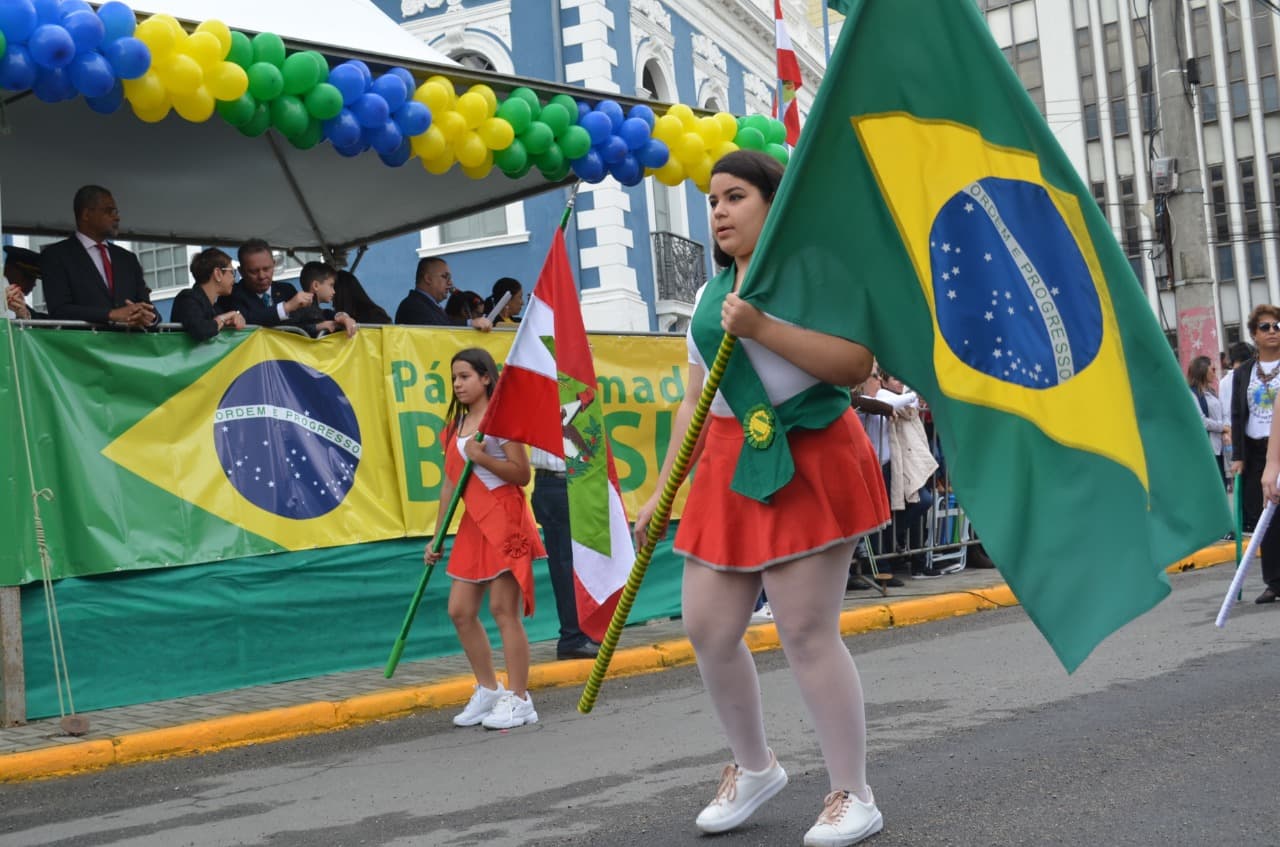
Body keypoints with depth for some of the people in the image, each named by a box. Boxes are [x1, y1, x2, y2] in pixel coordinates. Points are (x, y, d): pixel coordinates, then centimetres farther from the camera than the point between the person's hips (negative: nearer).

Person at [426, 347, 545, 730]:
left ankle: (518, 699, 1)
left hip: (504, 519, -8)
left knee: (504, 609, -7)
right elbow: (450, 483, 16)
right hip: (473, 524, 8)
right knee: (460, 610, 6)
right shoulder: (456, 426, 14)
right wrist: (437, 536, 14)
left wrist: (482, 458, -21)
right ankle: (488, 690, 19)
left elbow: (522, 474, -11)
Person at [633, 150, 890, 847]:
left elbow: (855, 363, -16)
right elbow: (694, 400, 18)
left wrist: (761, 328, -21)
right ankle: (753, 766, 27)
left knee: (806, 633, -8)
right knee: (707, 628, 4)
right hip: (729, 467, 7)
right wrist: (662, 489, 14)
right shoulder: (708, 295, 16)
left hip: (807, 462, -7)